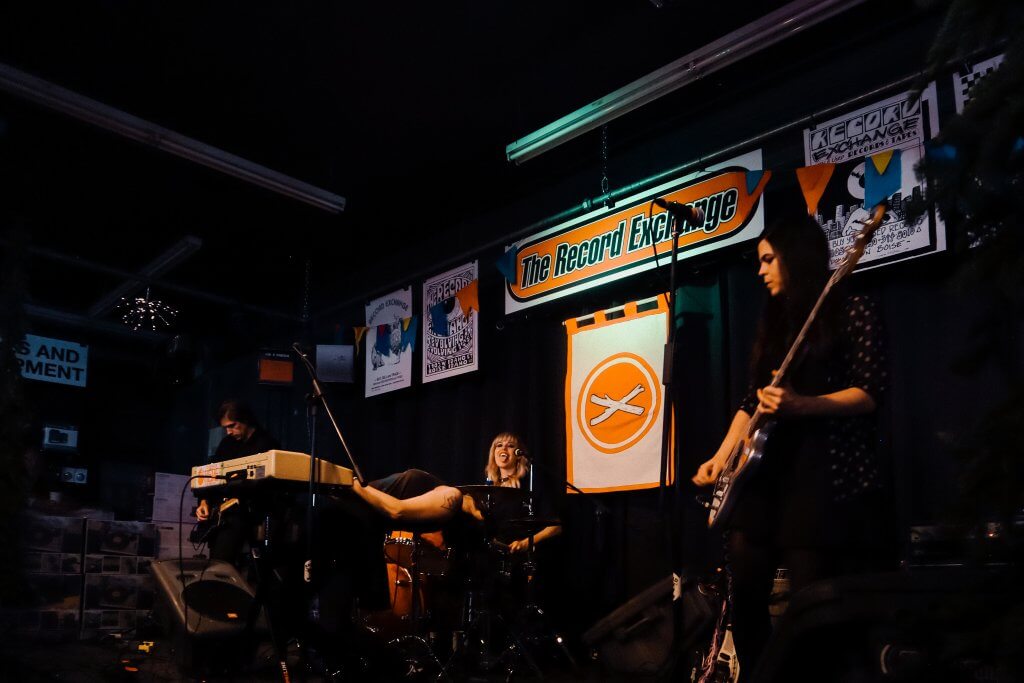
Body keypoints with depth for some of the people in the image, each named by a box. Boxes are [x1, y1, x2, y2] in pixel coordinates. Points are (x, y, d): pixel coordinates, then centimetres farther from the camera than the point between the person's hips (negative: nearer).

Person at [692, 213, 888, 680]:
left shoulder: (853, 310, -2)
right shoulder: (775, 323, 18)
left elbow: (870, 393, -10)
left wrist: (802, 406, -24)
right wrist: (721, 457, 4)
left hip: (829, 473, -7)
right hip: (770, 471, 7)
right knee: (746, 589, 6)